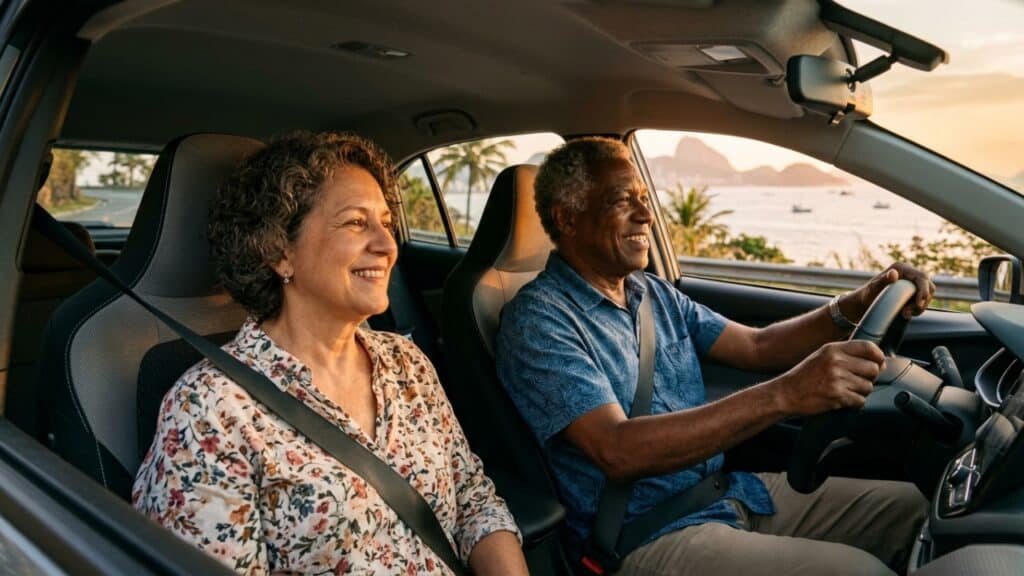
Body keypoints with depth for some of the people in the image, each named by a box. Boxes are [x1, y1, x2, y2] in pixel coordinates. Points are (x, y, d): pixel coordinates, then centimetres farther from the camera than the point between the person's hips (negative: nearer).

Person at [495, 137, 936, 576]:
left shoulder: (656, 295, 10)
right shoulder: (539, 320, -16)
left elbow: (757, 347, 12)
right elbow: (618, 451, -28)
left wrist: (856, 307, -6)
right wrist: (784, 395, -35)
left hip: (732, 491, 8)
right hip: (647, 537, -8)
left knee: (909, 506, 6)